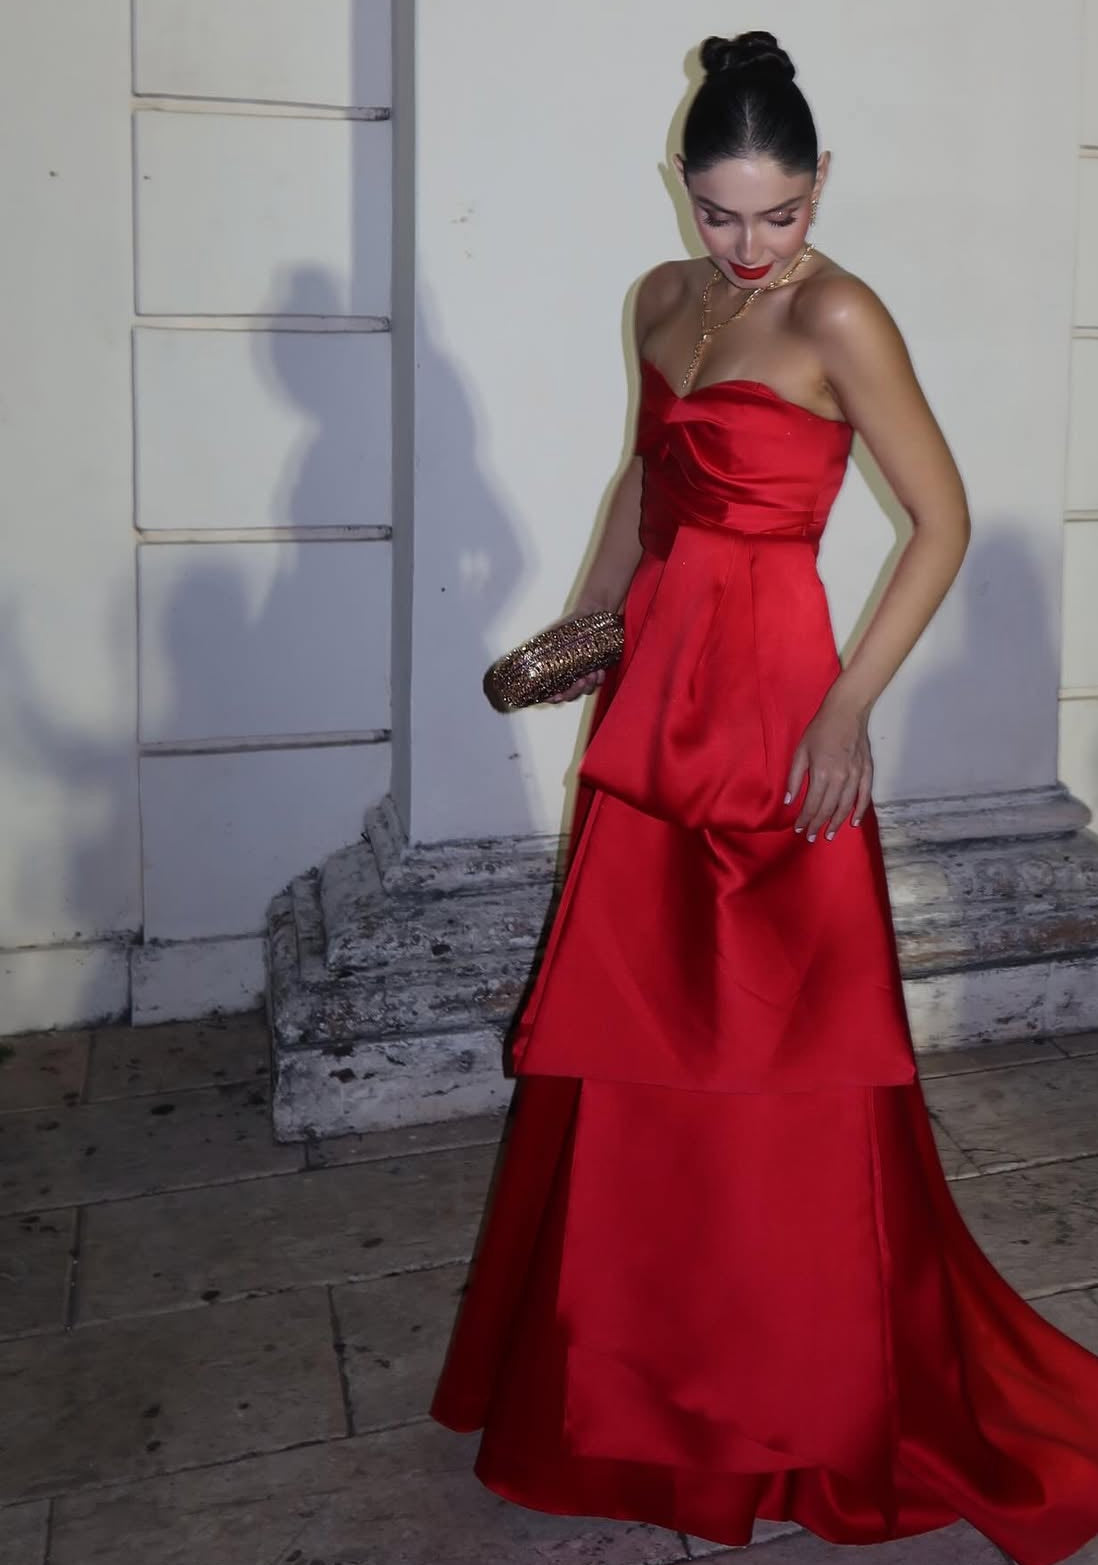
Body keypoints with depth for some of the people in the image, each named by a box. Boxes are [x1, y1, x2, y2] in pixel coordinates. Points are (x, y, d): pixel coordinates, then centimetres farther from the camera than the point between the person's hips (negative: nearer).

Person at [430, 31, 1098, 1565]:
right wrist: (587, 622, 16)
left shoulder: (839, 317, -9)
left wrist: (851, 704, -17)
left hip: (770, 696, -7)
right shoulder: (666, 300, 11)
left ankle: (817, 1391, 22)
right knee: (633, 1027, 12)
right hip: (656, 687, 7)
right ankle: (637, 1356, 33)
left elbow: (944, 522, -10)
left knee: (780, 1047, 1)